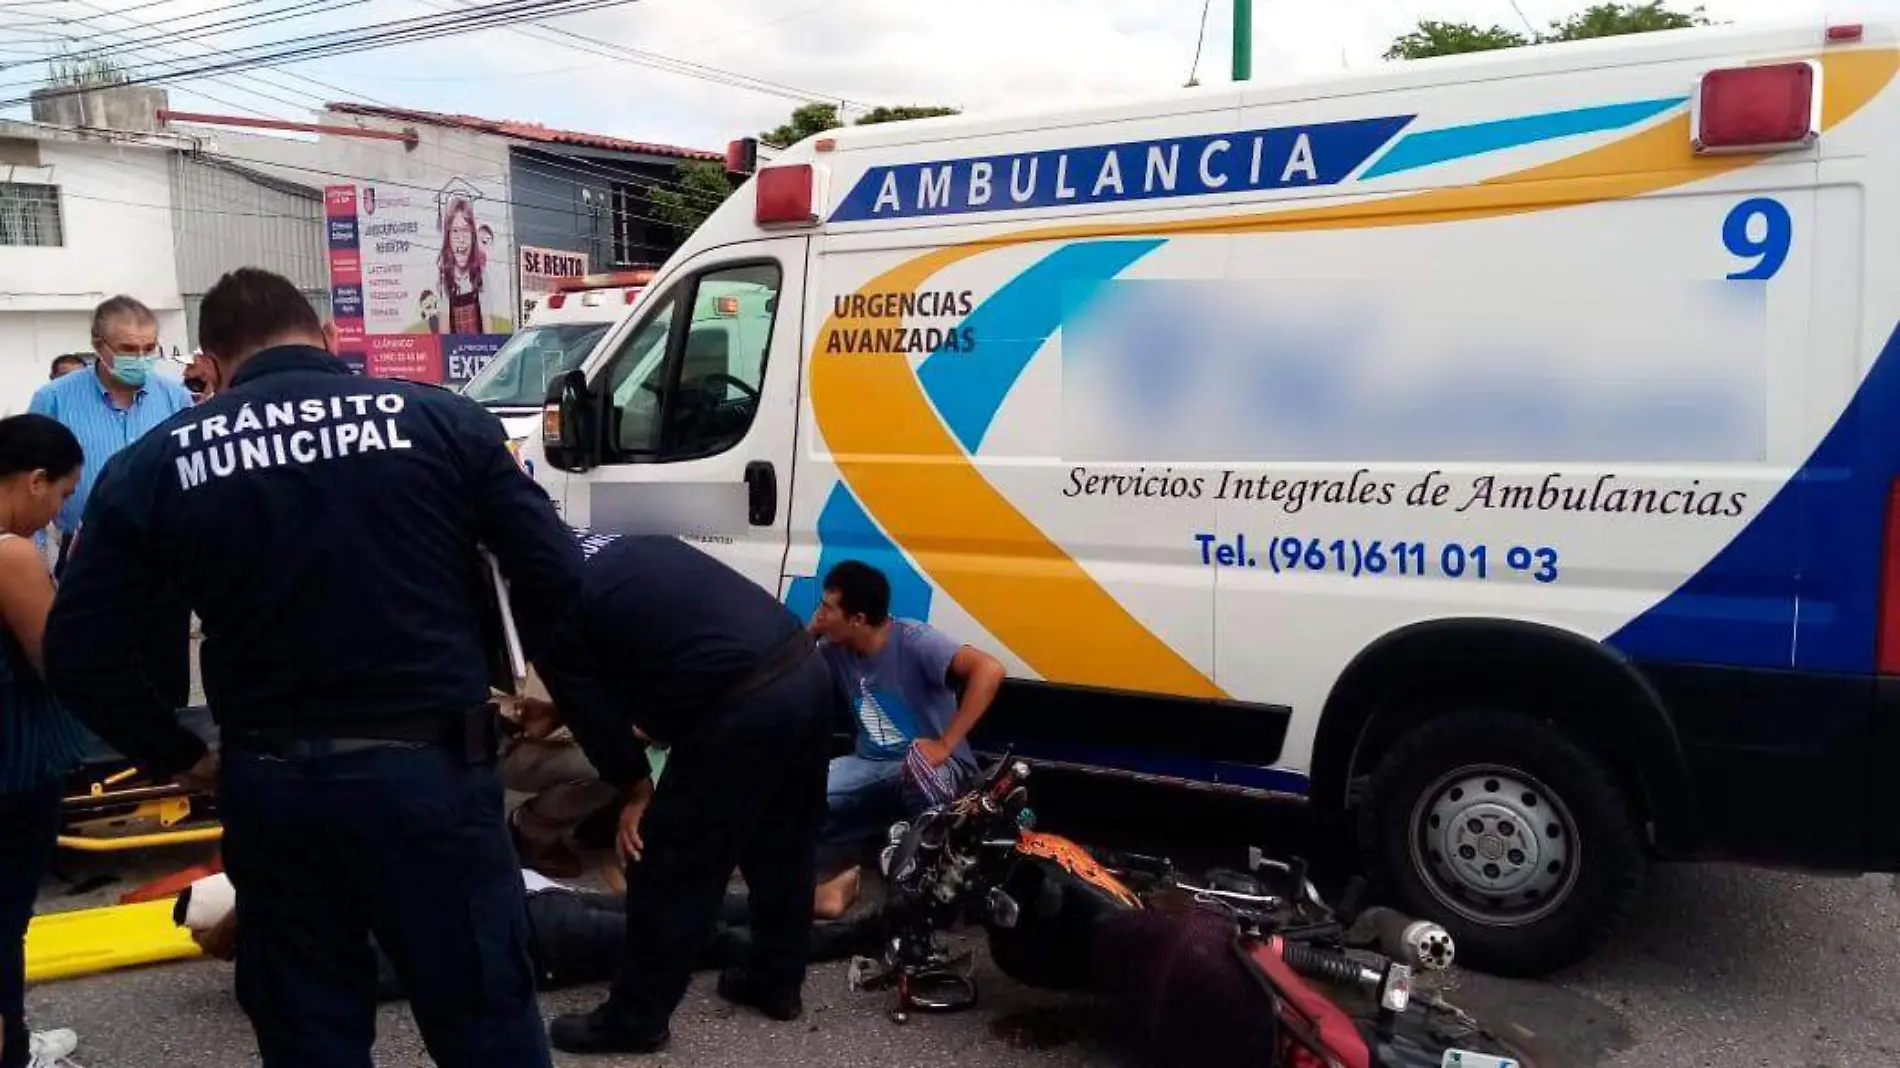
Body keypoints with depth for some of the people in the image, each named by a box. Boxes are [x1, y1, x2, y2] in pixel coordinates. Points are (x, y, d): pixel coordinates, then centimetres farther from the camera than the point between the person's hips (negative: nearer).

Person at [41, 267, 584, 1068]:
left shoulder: (159, 461, 1)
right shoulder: (440, 419, -3)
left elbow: (80, 651, 0)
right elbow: (556, 574, -6)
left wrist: (181, 759, 12)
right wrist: (496, 669, 13)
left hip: (268, 786, 2)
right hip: (426, 769, -2)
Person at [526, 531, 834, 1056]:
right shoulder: (616, 548, 24)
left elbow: (594, 707, 3)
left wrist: (635, 789, 16)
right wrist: (560, 713, 42)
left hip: (742, 705, -9)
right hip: (805, 669, 9)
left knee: (669, 866, 8)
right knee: (781, 846, 23)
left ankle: (635, 1020, 21)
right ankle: (776, 982, 40)